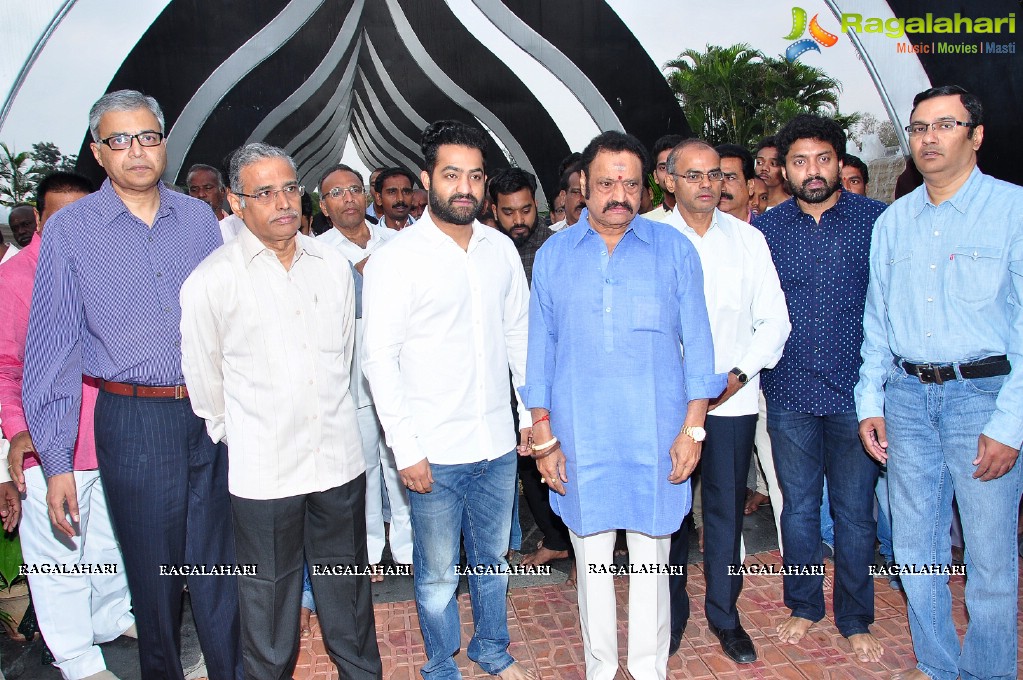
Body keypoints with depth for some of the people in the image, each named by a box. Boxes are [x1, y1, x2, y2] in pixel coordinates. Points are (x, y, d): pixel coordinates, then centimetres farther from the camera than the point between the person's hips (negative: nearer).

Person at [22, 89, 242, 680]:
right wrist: (56, 461, -5)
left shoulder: (199, 218, 6)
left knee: (220, 569, 13)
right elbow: (52, 349, -2)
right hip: (133, 424, -2)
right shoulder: (69, 230, -1)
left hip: (214, 415, 2)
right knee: (154, 576, 11)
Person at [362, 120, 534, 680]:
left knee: (493, 559, 21)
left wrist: (532, 410, 9)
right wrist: (405, 448, -13)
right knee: (438, 572, 12)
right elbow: (379, 360, -11)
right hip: (434, 452, -4)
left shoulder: (501, 249, 5)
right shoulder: (395, 260, -10)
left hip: (498, 444, 4)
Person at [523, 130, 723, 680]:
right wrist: (543, 438, 2)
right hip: (580, 438, 1)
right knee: (592, 562, 12)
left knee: (651, 561, 10)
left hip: (656, 437, 0)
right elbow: (540, 351, 6)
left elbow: (696, 342, 3)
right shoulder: (553, 255, 4)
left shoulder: (673, 249, 2)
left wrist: (693, 427, -2)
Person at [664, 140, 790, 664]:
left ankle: (724, 614, 28)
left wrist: (739, 374, -7)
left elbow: (774, 318, 7)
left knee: (726, 507, 10)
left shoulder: (748, 238, 8)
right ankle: (670, 615, 26)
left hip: (733, 400, 2)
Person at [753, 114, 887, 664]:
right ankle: (804, 606, 32)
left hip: (855, 391, -1)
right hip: (789, 392, 1)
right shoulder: (764, 228, 4)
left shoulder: (876, 219, -1)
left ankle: (855, 619, 27)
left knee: (854, 510, 9)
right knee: (798, 506, 13)